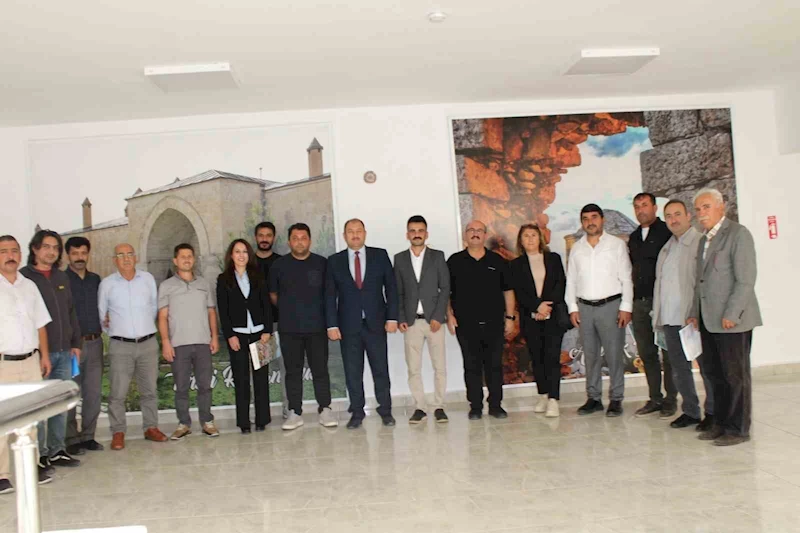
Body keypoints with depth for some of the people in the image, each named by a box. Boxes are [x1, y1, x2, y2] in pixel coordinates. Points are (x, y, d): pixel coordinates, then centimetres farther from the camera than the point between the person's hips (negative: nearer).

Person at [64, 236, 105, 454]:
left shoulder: (96, 279, 12)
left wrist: (103, 324, 9)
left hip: (94, 342, 5)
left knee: (93, 393, 8)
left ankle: (88, 436, 18)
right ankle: (71, 439, 9)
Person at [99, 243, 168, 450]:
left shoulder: (148, 279, 4)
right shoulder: (107, 284, 0)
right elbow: (101, 314, 10)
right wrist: (111, 330, 11)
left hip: (148, 343, 2)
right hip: (120, 346, -2)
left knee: (149, 389, 9)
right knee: (118, 393, -1)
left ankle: (151, 427, 20)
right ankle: (118, 433, 10)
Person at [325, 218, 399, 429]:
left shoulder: (380, 255, 5)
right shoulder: (334, 261, 5)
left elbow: (391, 287, 4)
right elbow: (330, 295, 3)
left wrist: (392, 317, -3)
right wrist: (332, 325, -4)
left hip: (375, 322, 0)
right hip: (348, 325, 0)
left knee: (381, 369, 4)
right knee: (352, 371, 5)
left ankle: (385, 410, 17)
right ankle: (357, 412, 16)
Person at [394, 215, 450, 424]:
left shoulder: (437, 256, 5)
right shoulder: (399, 259, 8)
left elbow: (445, 288, 1)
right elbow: (398, 292, 8)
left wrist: (438, 317, -8)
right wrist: (400, 319, -2)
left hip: (434, 320, -1)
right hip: (411, 321, 1)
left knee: (440, 366, 1)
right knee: (413, 368, 2)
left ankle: (439, 407, 12)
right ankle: (419, 408, 11)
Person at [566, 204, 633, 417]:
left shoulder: (617, 244, 2)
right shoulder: (576, 249, 11)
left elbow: (626, 278, -1)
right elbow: (571, 281, 11)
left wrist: (626, 307, -8)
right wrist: (573, 308, 4)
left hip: (610, 305, -3)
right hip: (585, 308, 3)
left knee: (614, 354, -2)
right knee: (590, 355, 8)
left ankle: (616, 399, 7)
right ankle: (593, 398, 16)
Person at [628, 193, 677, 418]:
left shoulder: (667, 232, -3)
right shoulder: (633, 238, 16)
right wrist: (629, 302, 13)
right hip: (639, 302, 6)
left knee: (668, 352, 1)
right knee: (646, 353, 9)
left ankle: (670, 399, 11)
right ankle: (655, 398, 18)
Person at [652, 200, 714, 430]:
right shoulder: (667, 248, 17)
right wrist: (659, 316, 13)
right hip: (671, 319, 7)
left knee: (707, 367, 4)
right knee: (679, 369, 13)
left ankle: (713, 412, 18)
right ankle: (690, 411, 25)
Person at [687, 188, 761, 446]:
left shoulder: (738, 234, -7)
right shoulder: (704, 240, 18)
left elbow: (746, 280, -14)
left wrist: (731, 314, -18)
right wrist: (695, 313, 14)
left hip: (732, 320, -8)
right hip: (708, 320, 8)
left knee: (735, 375, 1)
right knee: (716, 374, 12)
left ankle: (738, 429, 11)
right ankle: (721, 423, 22)